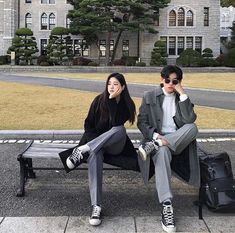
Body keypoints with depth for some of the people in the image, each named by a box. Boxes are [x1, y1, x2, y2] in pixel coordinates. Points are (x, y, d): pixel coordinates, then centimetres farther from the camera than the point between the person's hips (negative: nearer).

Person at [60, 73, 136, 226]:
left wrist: (112, 100, -21)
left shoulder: (127, 104, -4)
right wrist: (94, 141, -14)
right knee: (94, 155, -36)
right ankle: (96, 207, -42)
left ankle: (82, 151, -36)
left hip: (115, 145, 0)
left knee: (120, 129, -35)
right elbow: (88, 124, 1)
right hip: (95, 140, 0)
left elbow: (116, 123, -21)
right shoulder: (99, 100, 0)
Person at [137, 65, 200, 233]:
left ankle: (153, 146, -32)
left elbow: (190, 120, -8)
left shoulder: (183, 98, 11)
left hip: (178, 141, 3)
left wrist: (182, 94, -11)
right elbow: (141, 122, 0)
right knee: (162, 152, -39)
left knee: (192, 128, -30)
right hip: (157, 138, -2)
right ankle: (167, 207, -46)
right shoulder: (149, 96, 7)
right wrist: (156, 135, -18)